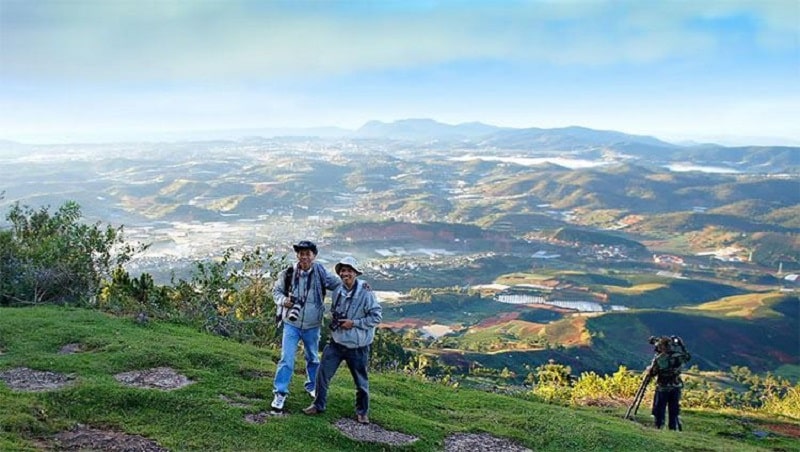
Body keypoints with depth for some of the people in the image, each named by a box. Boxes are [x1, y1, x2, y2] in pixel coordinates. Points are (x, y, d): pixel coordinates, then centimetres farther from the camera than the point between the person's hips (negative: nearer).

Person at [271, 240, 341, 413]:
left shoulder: (320, 271, -11)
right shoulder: (288, 273, -12)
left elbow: (338, 283, -4)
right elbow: (276, 290, 3)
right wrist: (283, 300, -17)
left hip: (312, 326, 2)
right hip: (291, 324, -2)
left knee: (313, 359, 20)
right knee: (286, 359, -6)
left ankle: (312, 386, 42)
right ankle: (280, 393, 6)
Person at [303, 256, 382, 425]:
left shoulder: (365, 293, -18)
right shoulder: (337, 291, 0)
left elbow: (376, 317, -16)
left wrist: (353, 323, -19)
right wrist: (334, 321, 1)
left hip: (357, 347, -4)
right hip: (336, 343, 4)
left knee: (361, 381, 11)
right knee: (322, 373, 5)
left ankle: (362, 411, 31)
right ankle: (319, 405, 25)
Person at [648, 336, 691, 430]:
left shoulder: (658, 359, -19)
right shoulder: (678, 356, -11)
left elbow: (652, 373, -8)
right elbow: (688, 356, 12)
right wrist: (679, 343, 10)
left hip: (662, 388, -3)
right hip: (676, 388, 4)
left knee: (659, 411, 8)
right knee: (674, 411, 14)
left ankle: (659, 429, 7)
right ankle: (675, 428, 16)